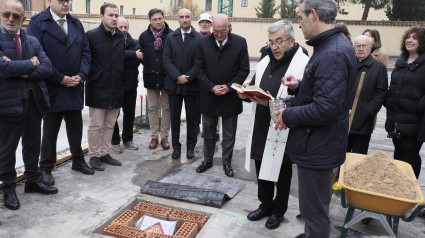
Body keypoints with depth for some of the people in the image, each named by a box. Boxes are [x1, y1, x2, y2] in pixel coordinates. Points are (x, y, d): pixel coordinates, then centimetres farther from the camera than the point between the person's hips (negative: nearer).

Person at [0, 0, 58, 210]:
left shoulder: (32, 41, 10)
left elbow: (47, 68, -2)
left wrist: (21, 72, -15)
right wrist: (31, 63, -10)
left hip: (34, 100, 5)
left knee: (33, 145, 17)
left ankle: (33, 181, 34)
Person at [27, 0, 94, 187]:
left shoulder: (76, 23, 10)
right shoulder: (38, 22, -6)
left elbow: (85, 51, 9)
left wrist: (81, 75, -6)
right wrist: (60, 79, -15)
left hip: (75, 87, 5)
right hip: (52, 88, -4)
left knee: (76, 127, 14)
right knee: (50, 130, 7)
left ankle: (78, 160, 31)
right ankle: (46, 168, 21)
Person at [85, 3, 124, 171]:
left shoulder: (120, 37, 10)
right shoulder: (92, 35, -7)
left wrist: (121, 84, 13)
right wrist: (88, 76, -8)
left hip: (115, 89, 5)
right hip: (98, 89, -5)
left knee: (109, 125, 13)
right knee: (96, 125, 3)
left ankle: (104, 153, 26)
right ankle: (94, 156, 17)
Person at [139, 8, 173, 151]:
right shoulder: (144, 36, 2)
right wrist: (148, 67, 5)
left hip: (167, 77, -2)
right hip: (151, 77, 2)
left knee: (166, 108, 6)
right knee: (153, 108, 9)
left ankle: (164, 137, 17)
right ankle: (154, 136, 19)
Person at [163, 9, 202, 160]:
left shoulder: (200, 38, -1)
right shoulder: (170, 38, 6)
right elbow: (167, 61, -2)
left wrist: (188, 77, -14)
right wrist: (178, 76, -15)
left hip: (192, 85, -1)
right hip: (174, 84, 2)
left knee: (192, 118, 8)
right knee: (175, 117, 9)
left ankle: (191, 147, 22)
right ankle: (176, 146, 21)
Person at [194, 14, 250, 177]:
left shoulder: (240, 42, -6)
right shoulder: (203, 42, -2)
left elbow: (244, 69, -3)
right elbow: (199, 68, 0)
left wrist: (229, 87, -14)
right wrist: (211, 87, -11)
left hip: (230, 96, -1)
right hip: (209, 95, 2)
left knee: (229, 134, 9)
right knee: (208, 132, 14)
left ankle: (227, 162, 24)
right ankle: (207, 160, 30)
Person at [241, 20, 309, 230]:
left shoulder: (304, 64, -15)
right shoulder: (266, 61, 11)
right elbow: (254, 87, 19)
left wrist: (272, 103, -27)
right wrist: (246, 93, -3)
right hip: (260, 128, 7)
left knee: (282, 173, 13)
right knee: (261, 169, 19)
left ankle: (278, 211, 34)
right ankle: (265, 205, 41)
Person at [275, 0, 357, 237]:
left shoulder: (332, 54, -25)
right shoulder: (337, 44, 9)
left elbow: (325, 109, -30)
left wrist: (289, 115, -16)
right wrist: (299, 86, 3)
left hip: (318, 147, -11)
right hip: (321, 144, 11)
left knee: (315, 212, 6)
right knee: (317, 206, 27)